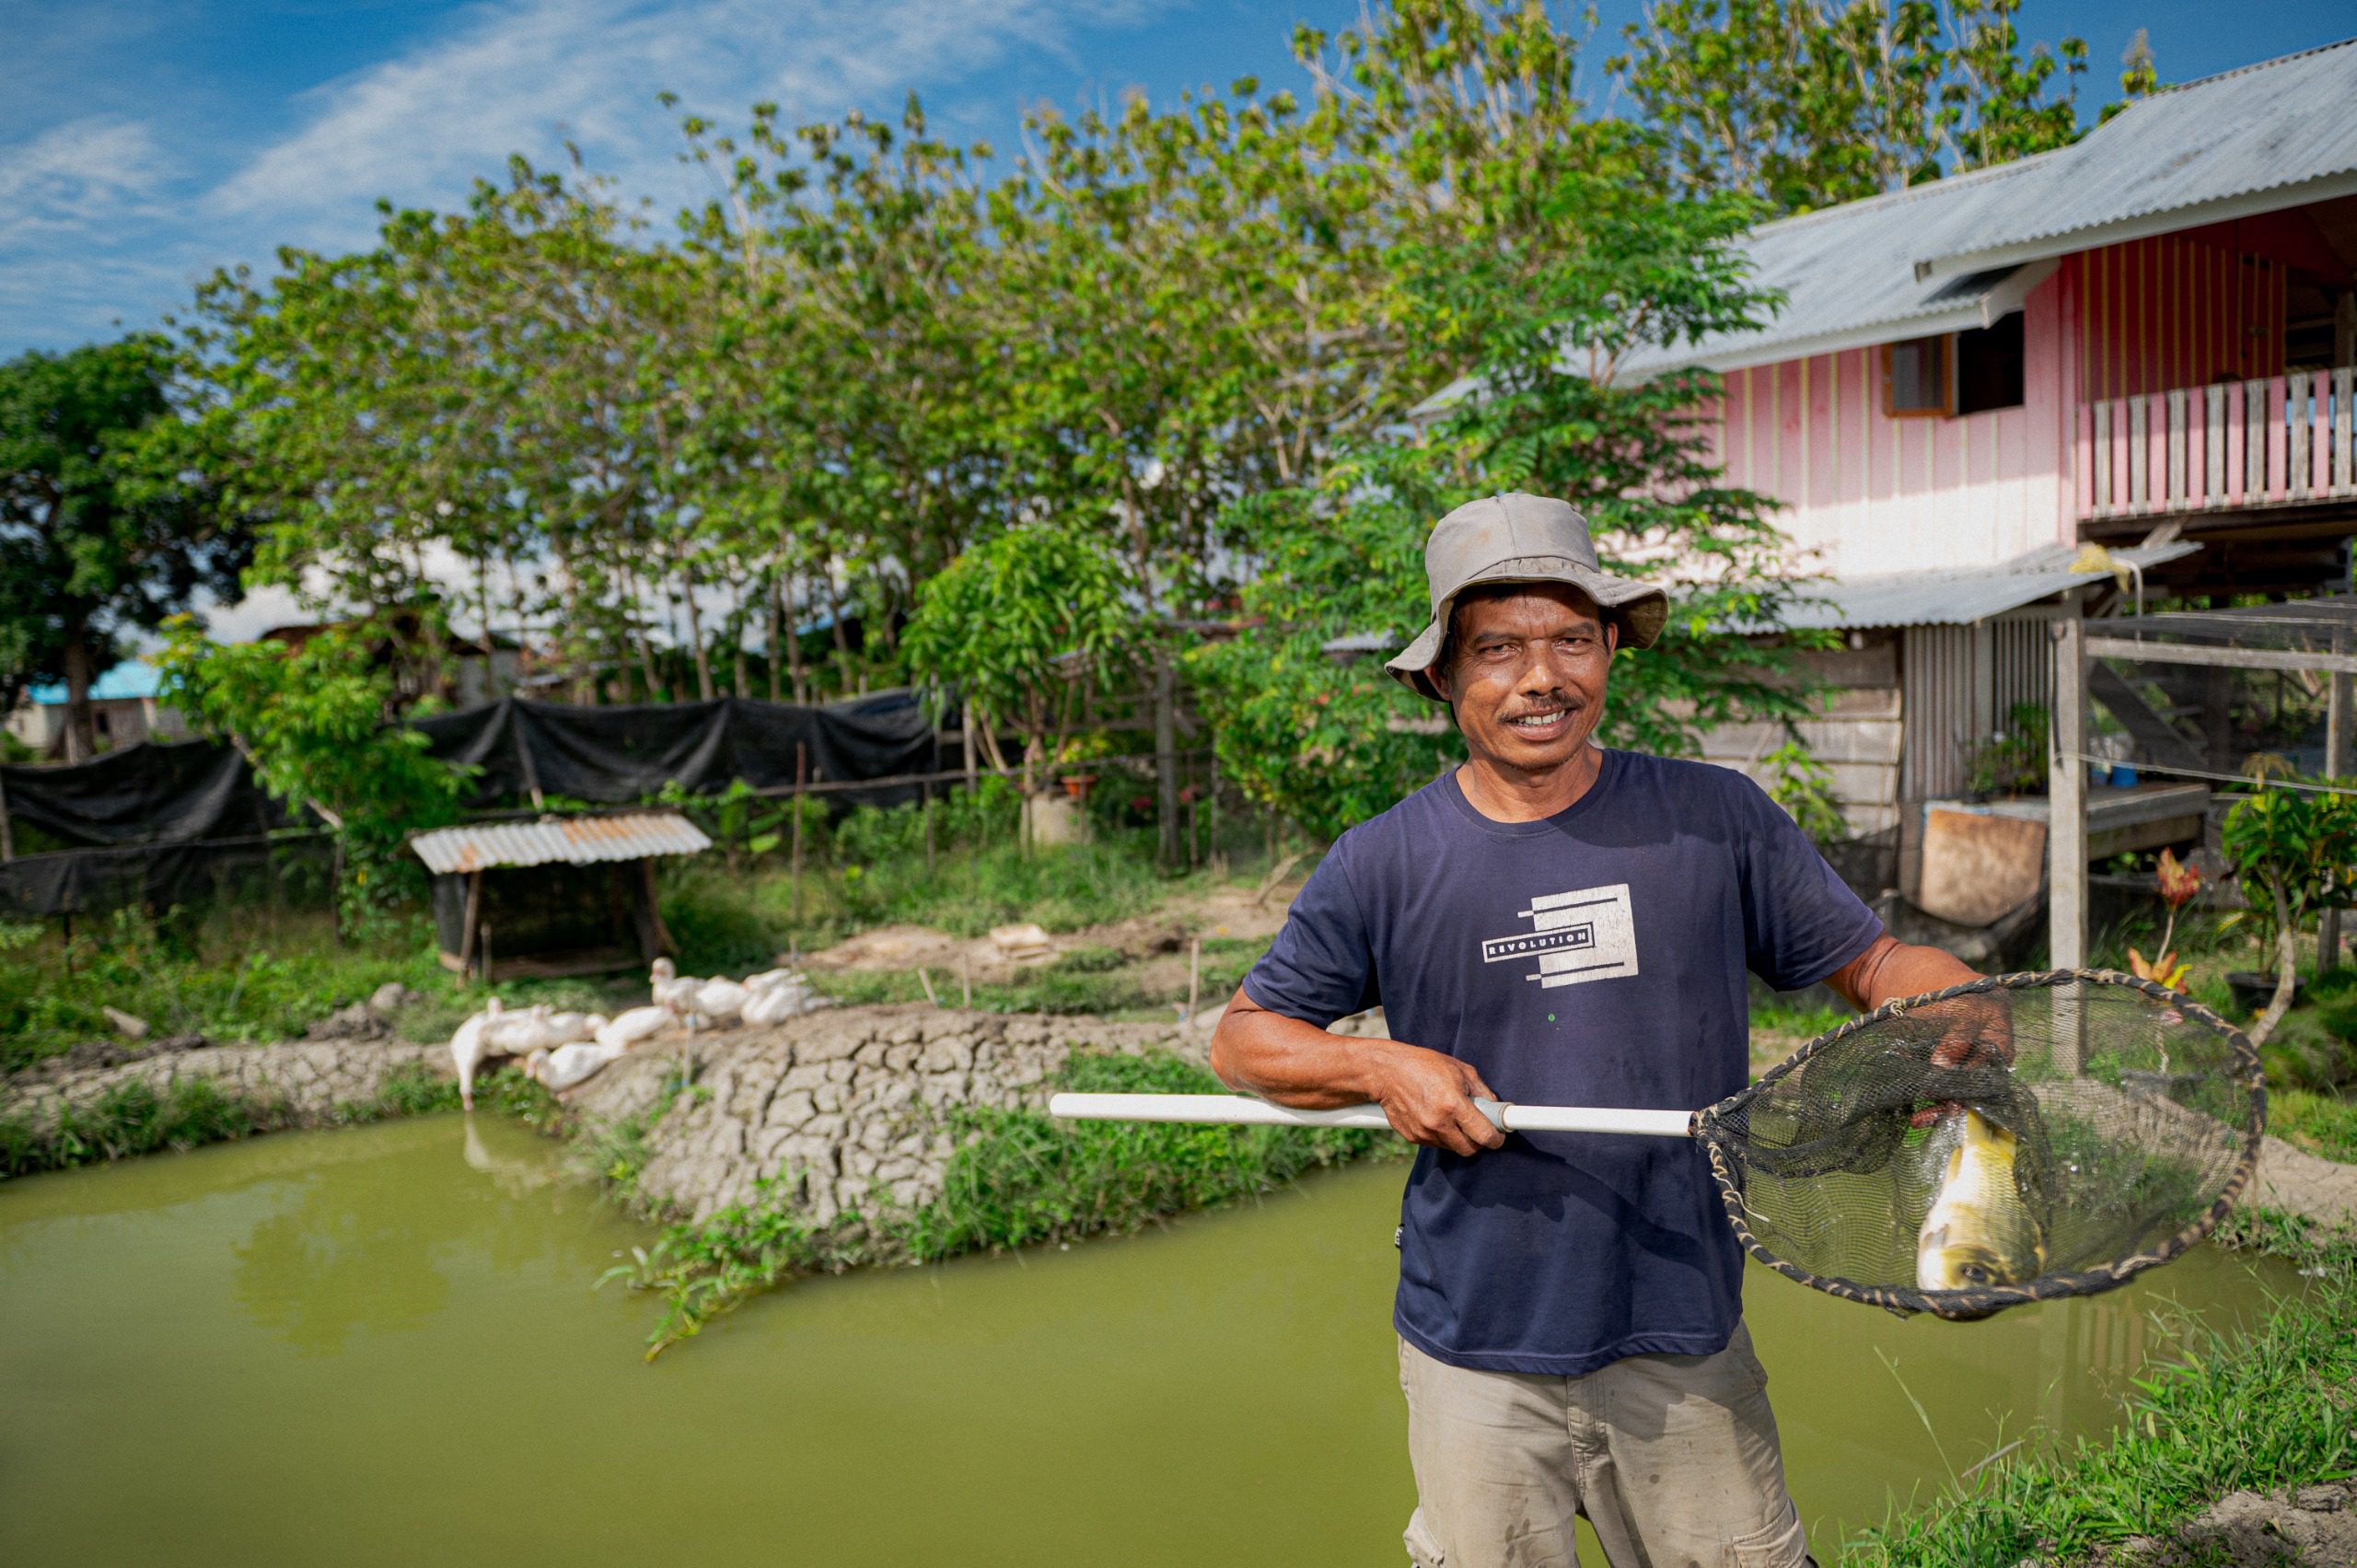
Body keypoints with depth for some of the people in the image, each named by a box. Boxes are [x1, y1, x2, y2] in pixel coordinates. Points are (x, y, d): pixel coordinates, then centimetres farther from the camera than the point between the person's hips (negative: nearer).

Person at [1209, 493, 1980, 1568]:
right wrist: (1382, 1067, -14)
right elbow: (1243, 1038, 3)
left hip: (1684, 1340, 1)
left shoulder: (1716, 821, -2)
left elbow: (1870, 961, 3)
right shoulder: (1386, 864, -4)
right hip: (1477, 1351, 0)